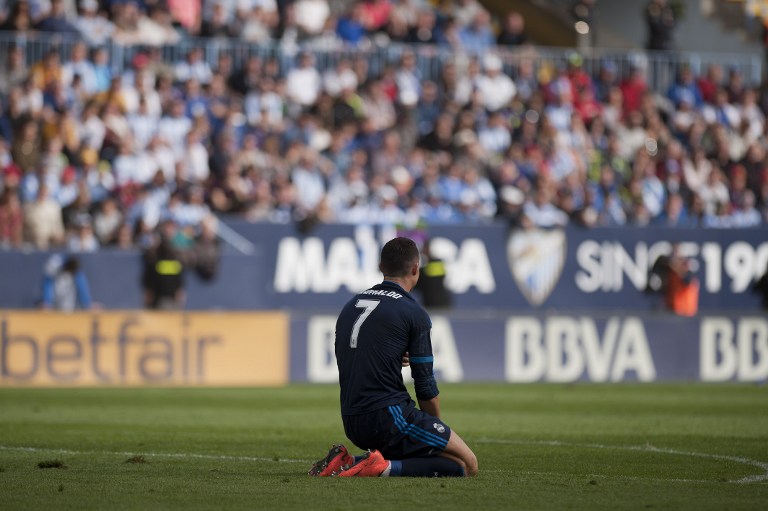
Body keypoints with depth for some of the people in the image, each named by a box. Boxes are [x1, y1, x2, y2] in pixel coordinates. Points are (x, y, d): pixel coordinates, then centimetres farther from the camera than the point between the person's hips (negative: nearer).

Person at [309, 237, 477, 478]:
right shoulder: (414, 313, -6)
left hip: (352, 423, 8)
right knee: (466, 465, -2)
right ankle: (387, 467, -18)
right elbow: (426, 387, -4)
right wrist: (436, 426, 12)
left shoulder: (350, 306, 15)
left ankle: (349, 463, 5)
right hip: (389, 416, -8)